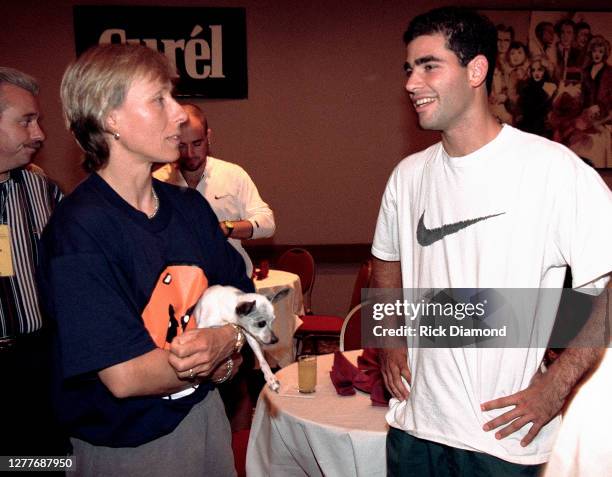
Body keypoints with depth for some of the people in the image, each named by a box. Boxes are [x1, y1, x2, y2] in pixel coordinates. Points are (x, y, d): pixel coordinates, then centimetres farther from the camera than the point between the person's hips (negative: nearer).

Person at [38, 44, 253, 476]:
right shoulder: (79, 229, -23)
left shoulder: (190, 207, 0)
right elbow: (126, 376, -26)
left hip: (205, 412, 6)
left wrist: (228, 342, -18)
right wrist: (211, 358, -12)